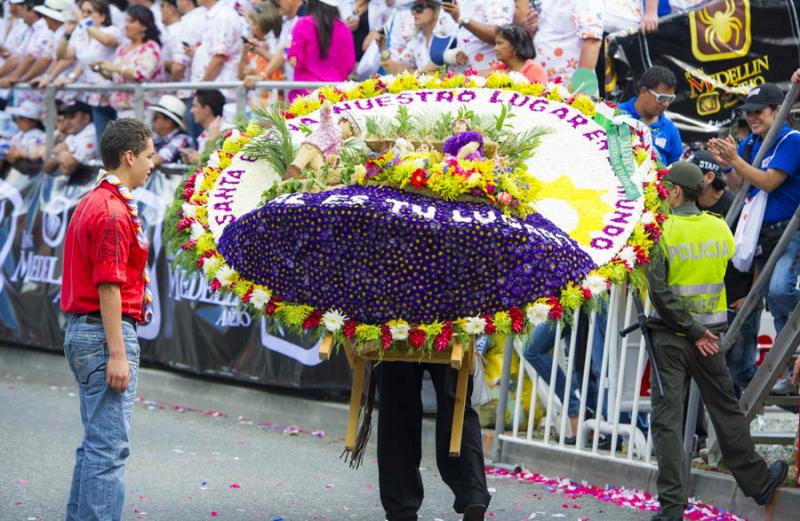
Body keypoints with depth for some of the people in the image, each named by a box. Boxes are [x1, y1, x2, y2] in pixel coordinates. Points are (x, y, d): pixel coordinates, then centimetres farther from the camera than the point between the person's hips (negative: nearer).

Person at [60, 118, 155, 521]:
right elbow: (108, 287, -20)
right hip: (106, 333, -11)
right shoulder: (113, 211, -16)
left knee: (95, 443, 16)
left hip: (80, 332, 11)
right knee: (109, 447, -9)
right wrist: (117, 353, -21)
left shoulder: (91, 203, 16)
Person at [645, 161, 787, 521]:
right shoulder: (720, 228, 1)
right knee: (726, 410, 17)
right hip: (708, 332, 4)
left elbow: (659, 292, -18)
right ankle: (757, 481, 28)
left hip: (669, 337, -3)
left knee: (666, 419, -1)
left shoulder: (661, 231, -12)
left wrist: (691, 329, -11)